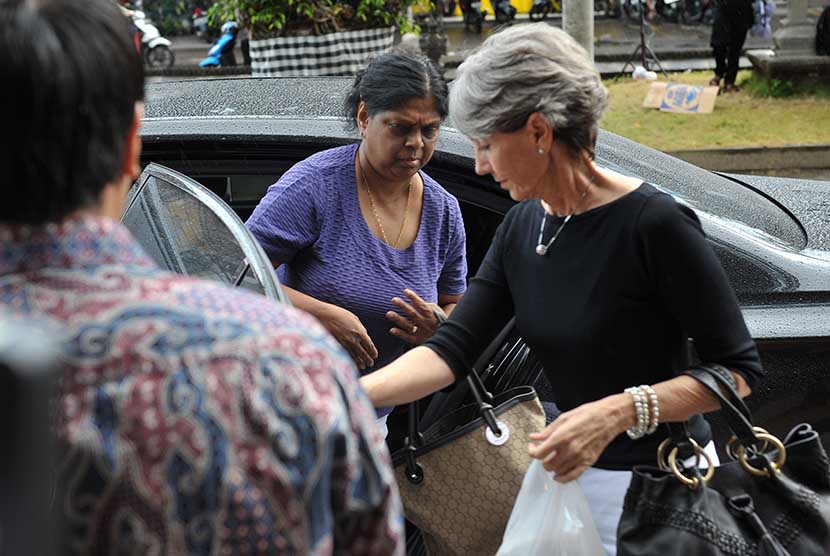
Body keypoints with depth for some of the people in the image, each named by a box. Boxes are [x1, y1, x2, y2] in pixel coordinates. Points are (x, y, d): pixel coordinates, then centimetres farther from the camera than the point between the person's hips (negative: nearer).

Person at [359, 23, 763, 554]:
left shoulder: (655, 225, -21)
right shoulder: (520, 229, 0)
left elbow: (740, 370, -17)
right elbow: (452, 350, -4)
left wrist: (621, 411, -29)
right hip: (574, 474, 6)